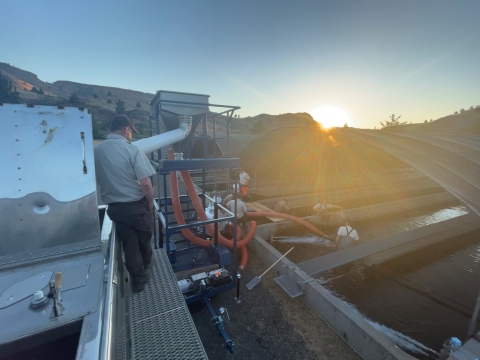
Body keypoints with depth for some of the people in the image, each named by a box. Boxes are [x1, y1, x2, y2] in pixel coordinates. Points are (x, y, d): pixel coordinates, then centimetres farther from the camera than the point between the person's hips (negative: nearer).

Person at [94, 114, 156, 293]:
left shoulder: (96, 151, -2)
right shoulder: (132, 150, -18)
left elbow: (97, 181, 10)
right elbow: (146, 183, -22)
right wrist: (150, 203, -5)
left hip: (114, 207, 4)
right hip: (137, 205, -4)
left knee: (129, 243, 16)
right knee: (144, 239, 22)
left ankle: (139, 279, 29)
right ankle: (146, 265, 47)